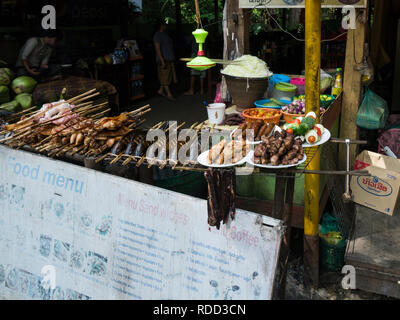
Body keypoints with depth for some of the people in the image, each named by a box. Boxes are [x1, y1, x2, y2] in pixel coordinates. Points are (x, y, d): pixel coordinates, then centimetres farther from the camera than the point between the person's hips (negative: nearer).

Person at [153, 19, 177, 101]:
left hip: (170, 59, 9)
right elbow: (157, 48, -18)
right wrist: (162, 61, -23)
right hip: (164, 60, -9)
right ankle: (169, 94, -2)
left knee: (168, 76, 12)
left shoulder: (165, 34, 17)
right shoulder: (157, 35, -12)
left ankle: (161, 90, 24)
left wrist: (173, 59, 20)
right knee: (165, 77, -4)